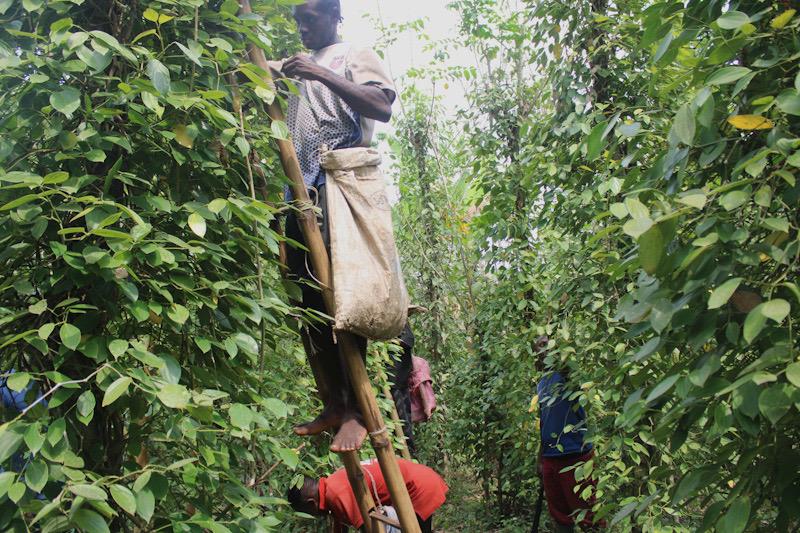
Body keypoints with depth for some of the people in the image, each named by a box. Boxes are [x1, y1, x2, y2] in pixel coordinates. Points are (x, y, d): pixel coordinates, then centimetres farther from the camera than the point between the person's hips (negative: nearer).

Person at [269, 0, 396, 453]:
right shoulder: (297, 65, 30)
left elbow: (383, 107, -9)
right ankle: (333, 406, 5)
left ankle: (356, 410, -15)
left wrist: (320, 74, -13)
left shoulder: (356, 57, 9)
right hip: (302, 190, 7)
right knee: (309, 301, 1)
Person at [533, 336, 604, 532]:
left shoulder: (568, 372, -7)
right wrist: (541, 459, 23)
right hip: (550, 457, 8)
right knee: (560, 515, 14)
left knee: (587, 516, -4)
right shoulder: (541, 383, 15)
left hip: (575, 455, -8)